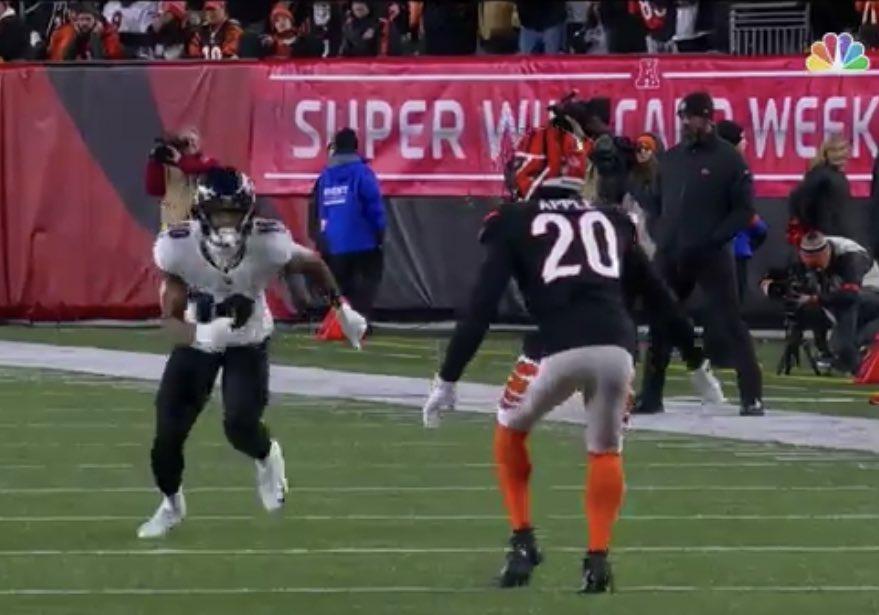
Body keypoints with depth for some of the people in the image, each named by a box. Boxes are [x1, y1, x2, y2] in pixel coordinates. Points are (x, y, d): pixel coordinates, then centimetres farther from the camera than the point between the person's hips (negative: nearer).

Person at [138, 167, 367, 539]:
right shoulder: (177, 248, -31)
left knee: (240, 426, -20)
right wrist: (200, 335, -49)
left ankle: (267, 456, 20)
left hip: (248, 343, -1)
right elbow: (170, 319, -27)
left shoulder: (268, 244, -31)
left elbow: (313, 265, -9)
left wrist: (342, 309, 4)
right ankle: (171, 505, 29)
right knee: (168, 434, -3)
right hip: (199, 340, 1)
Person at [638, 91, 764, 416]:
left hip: (712, 257, -6)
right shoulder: (671, 158, 13)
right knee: (659, 324, 9)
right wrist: (662, 237, 5)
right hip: (670, 256, 6)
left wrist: (713, 240, -15)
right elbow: (658, 203, 21)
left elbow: (744, 210, -6)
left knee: (730, 325, -7)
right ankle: (650, 396, 18)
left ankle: (752, 398, -7)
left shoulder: (729, 159, -4)